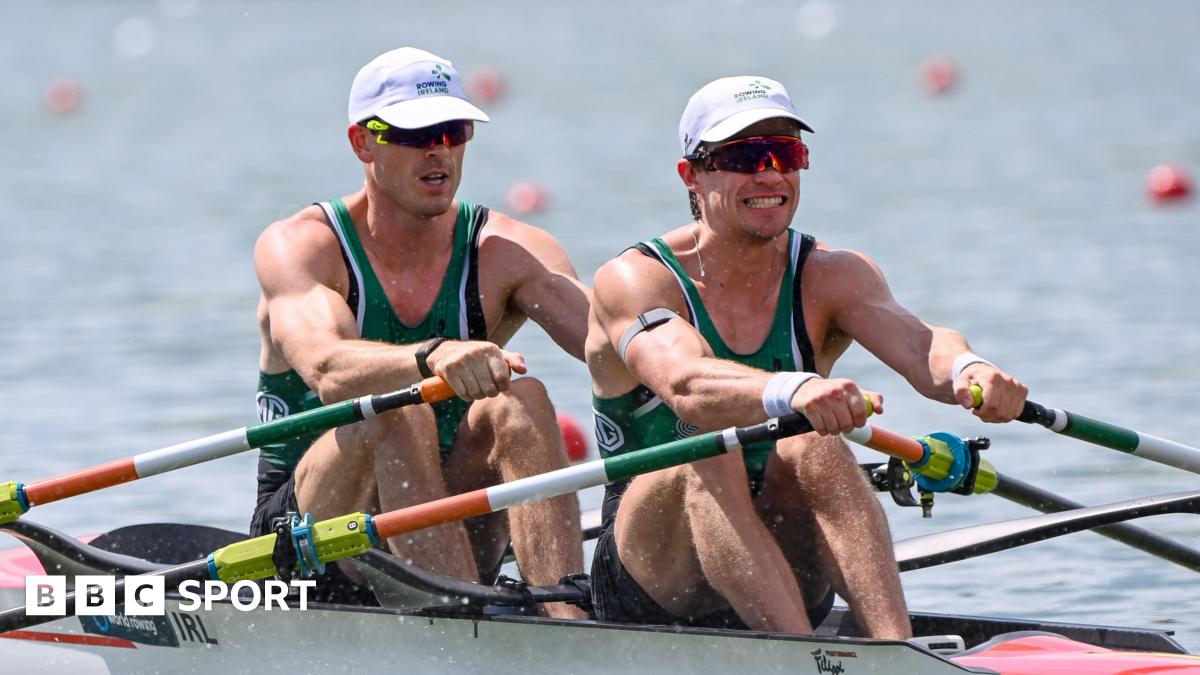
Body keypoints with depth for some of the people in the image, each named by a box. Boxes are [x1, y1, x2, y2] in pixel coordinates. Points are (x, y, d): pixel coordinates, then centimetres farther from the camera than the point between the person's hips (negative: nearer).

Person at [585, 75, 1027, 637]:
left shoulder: (831, 276, 1)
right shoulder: (633, 281, -10)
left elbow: (916, 344, -20)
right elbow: (684, 383, -33)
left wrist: (969, 372, -46)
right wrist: (790, 391, -54)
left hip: (786, 574, 3)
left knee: (811, 449, -27)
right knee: (709, 455, -31)